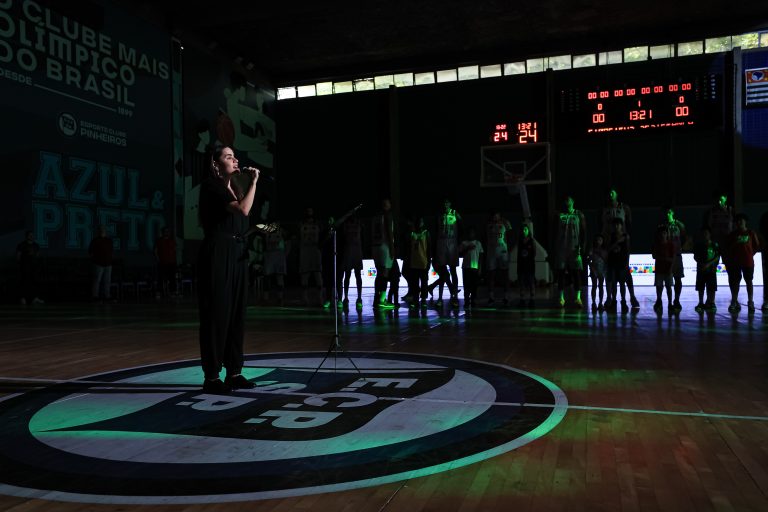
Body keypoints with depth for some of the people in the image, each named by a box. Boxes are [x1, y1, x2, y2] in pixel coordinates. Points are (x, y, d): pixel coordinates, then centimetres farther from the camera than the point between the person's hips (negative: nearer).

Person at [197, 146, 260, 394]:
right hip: (218, 253, -9)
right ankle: (211, 377, 2)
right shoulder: (211, 185, -7)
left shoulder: (232, 187, 18)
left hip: (237, 253, 9)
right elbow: (243, 209, -19)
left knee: (236, 312, 9)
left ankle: (234, 372, 17)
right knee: (217, 313, -5)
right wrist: (254, 182, -10)